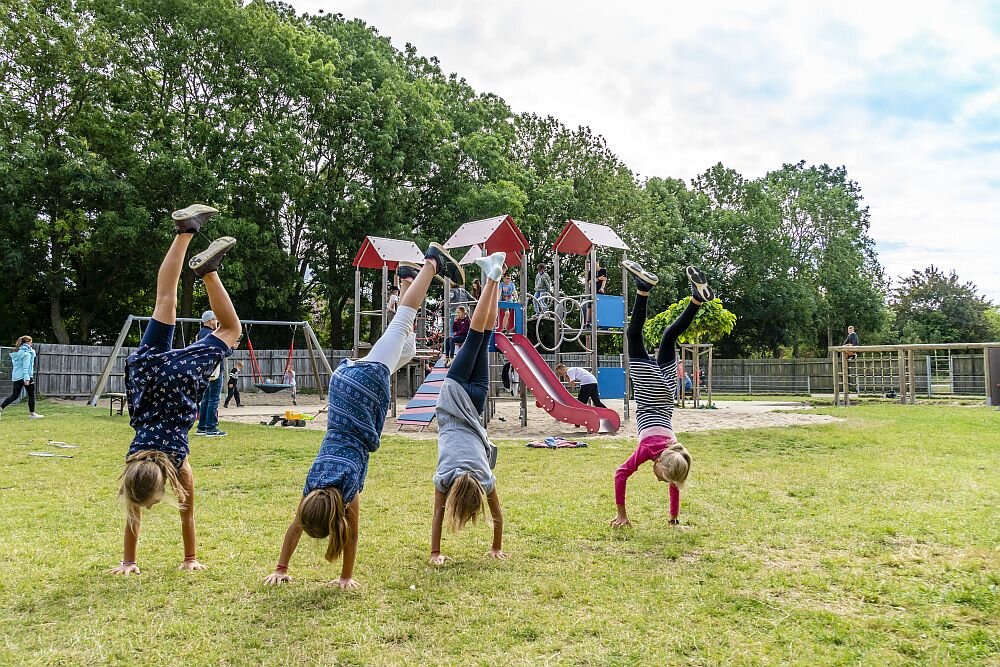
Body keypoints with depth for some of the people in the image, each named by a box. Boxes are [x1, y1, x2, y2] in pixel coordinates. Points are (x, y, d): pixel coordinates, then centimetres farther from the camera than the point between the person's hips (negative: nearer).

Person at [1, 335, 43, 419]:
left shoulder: (16, 352, 14)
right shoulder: (27, 352, -10)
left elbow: (14, 364, 19)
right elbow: (26, 366, -17)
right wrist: (27, 378, -20)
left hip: (16, 377, 8)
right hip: (25, 376, -8)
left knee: (14, 395, 12)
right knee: (31, 395, 4)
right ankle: (32, 414, 8)